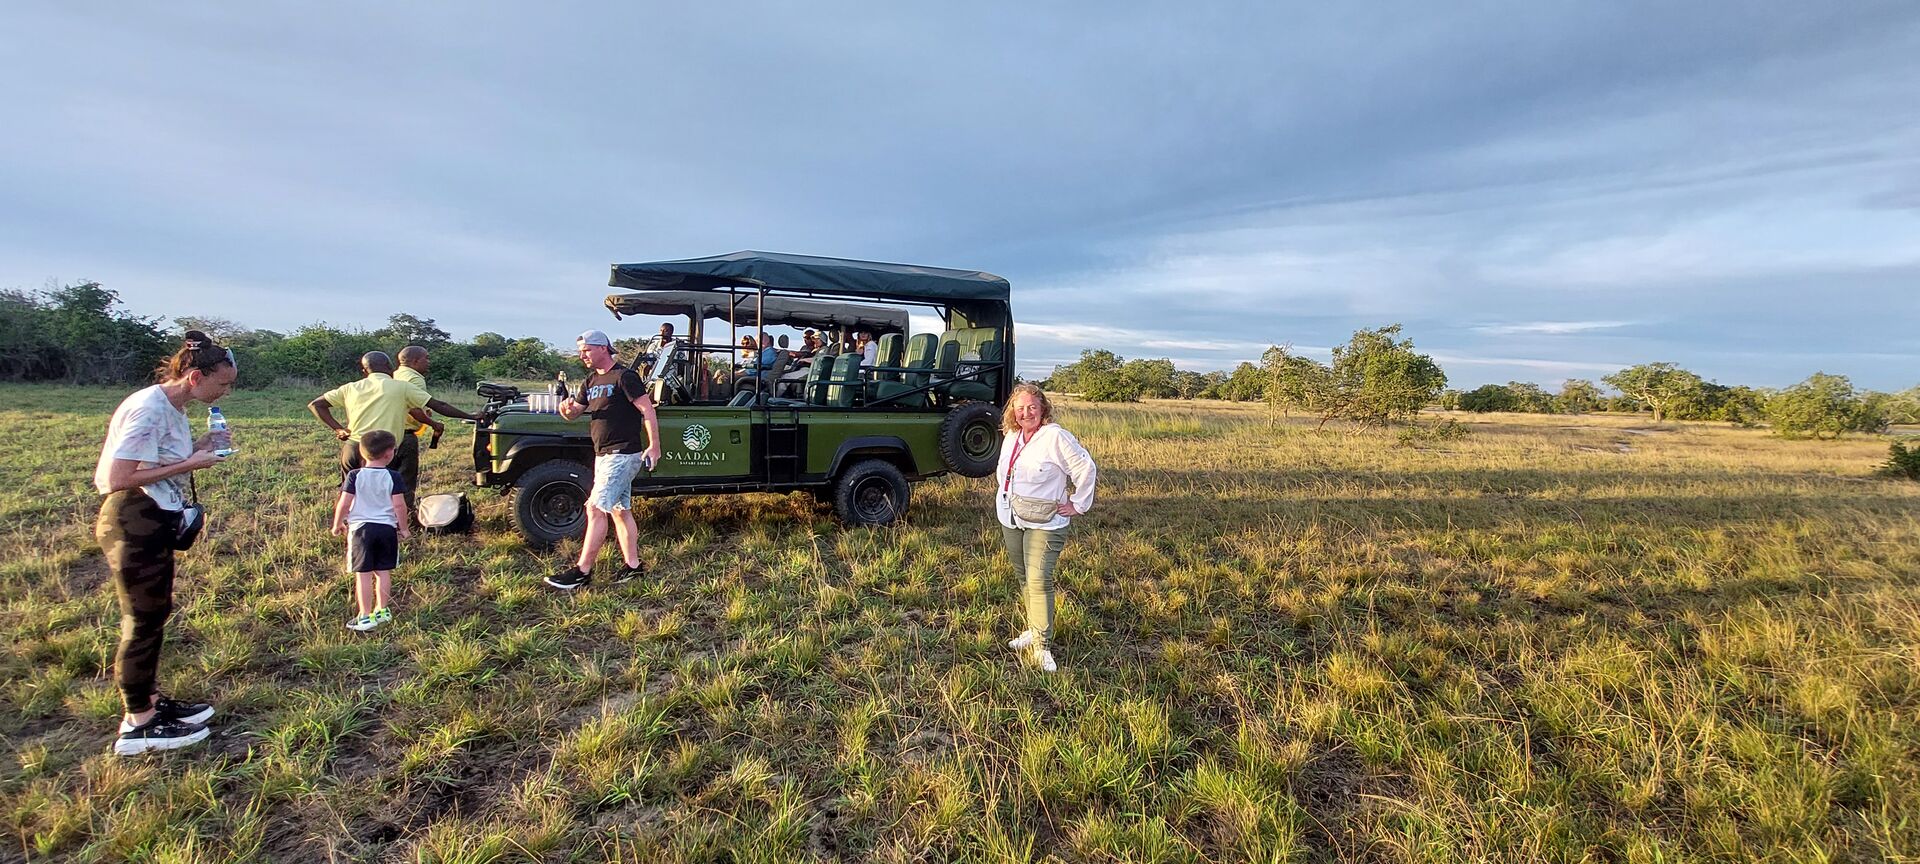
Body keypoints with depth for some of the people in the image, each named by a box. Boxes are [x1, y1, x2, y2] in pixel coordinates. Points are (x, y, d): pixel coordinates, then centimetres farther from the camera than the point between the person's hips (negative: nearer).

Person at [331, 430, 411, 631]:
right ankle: (382, 610, 21)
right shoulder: (394, 476, -6)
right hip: (387, 528, 1)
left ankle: (365, 616, 5)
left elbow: (344, 504, -6)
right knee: (383, 572, 12)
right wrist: (403, 528, 5)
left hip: (360, 528, 0)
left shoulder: (354, 475, -4)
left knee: (363, 574, 3)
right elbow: (399, 505, -8)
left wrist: (337, 524, 10)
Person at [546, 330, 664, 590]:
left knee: (596, 508, -9)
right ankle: (633, 566, 18)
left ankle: (582, 571, -2)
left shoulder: (624, 376, -11)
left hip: (623, 454, -9)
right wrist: (567, 409, -8)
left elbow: (648, 410, -15)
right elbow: (573, 413, 17)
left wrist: (654, 447, -19)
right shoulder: (590, 381, 15)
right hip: (603, 454, 9)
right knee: (619, 510, 11)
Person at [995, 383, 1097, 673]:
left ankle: (1043, 646, -3)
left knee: (1039, 580, -11)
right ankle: (1033, 629, 30)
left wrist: (1078, 505, -11)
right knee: (1023, 577, 15)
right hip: (1011, 520, 7)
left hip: (1044, 523, -7)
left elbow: (1086, 468, -16)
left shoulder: (1055, 437, -16)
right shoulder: (1010, 436, 7)